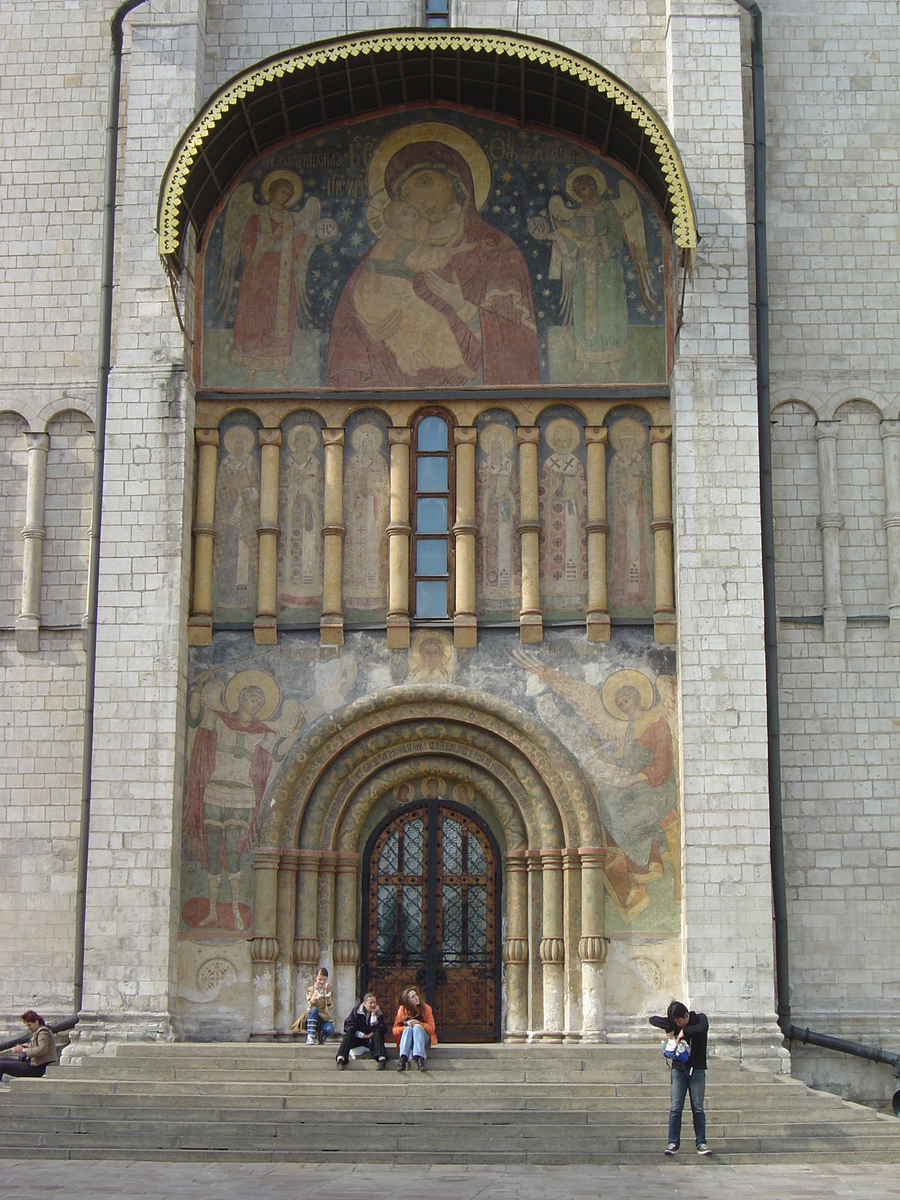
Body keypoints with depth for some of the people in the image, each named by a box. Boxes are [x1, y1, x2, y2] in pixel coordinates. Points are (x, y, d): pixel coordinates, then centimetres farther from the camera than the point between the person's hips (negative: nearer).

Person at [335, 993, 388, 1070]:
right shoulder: (356, 1010, -5)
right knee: (348, 1034, -30)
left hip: (370, 1040, 1)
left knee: (378, 1034, -29)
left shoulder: (378, 1012, -2)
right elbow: (348, 1026, -13)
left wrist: (374, 1015, -21)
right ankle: (340, 1059, -44)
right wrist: (364, 1035, -17)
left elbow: (383, 1030, -15)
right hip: (357, 1038, -1)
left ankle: (381, 1059, -47)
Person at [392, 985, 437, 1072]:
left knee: (417, 1027, -32)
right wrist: (406, 1026, -21)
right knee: (408, 1029, -33)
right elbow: (395, 1030, -2)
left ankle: (420, 1059, -54)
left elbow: (431, 1028, -4)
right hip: (406, 1039, 0)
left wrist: (418, 1023, -19)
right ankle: (403, 1059, -53)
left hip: (423, 1037, 0)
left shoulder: (426, 1008, 1)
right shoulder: (402, 1009, 0)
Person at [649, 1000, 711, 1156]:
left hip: (697, 1071, -2)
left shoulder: (700, 1018, -5)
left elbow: (702, 1028, -27)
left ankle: (701, 1142, 5)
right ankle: (673, 1142, -2)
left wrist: (685, 1031, -23)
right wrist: (670, 1029, -15)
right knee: (675, 1108, -4)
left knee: (698, 1108, 0)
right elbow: (653, 1020, -2)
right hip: (678, 1070, 2)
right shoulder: (673, 1023, 3)